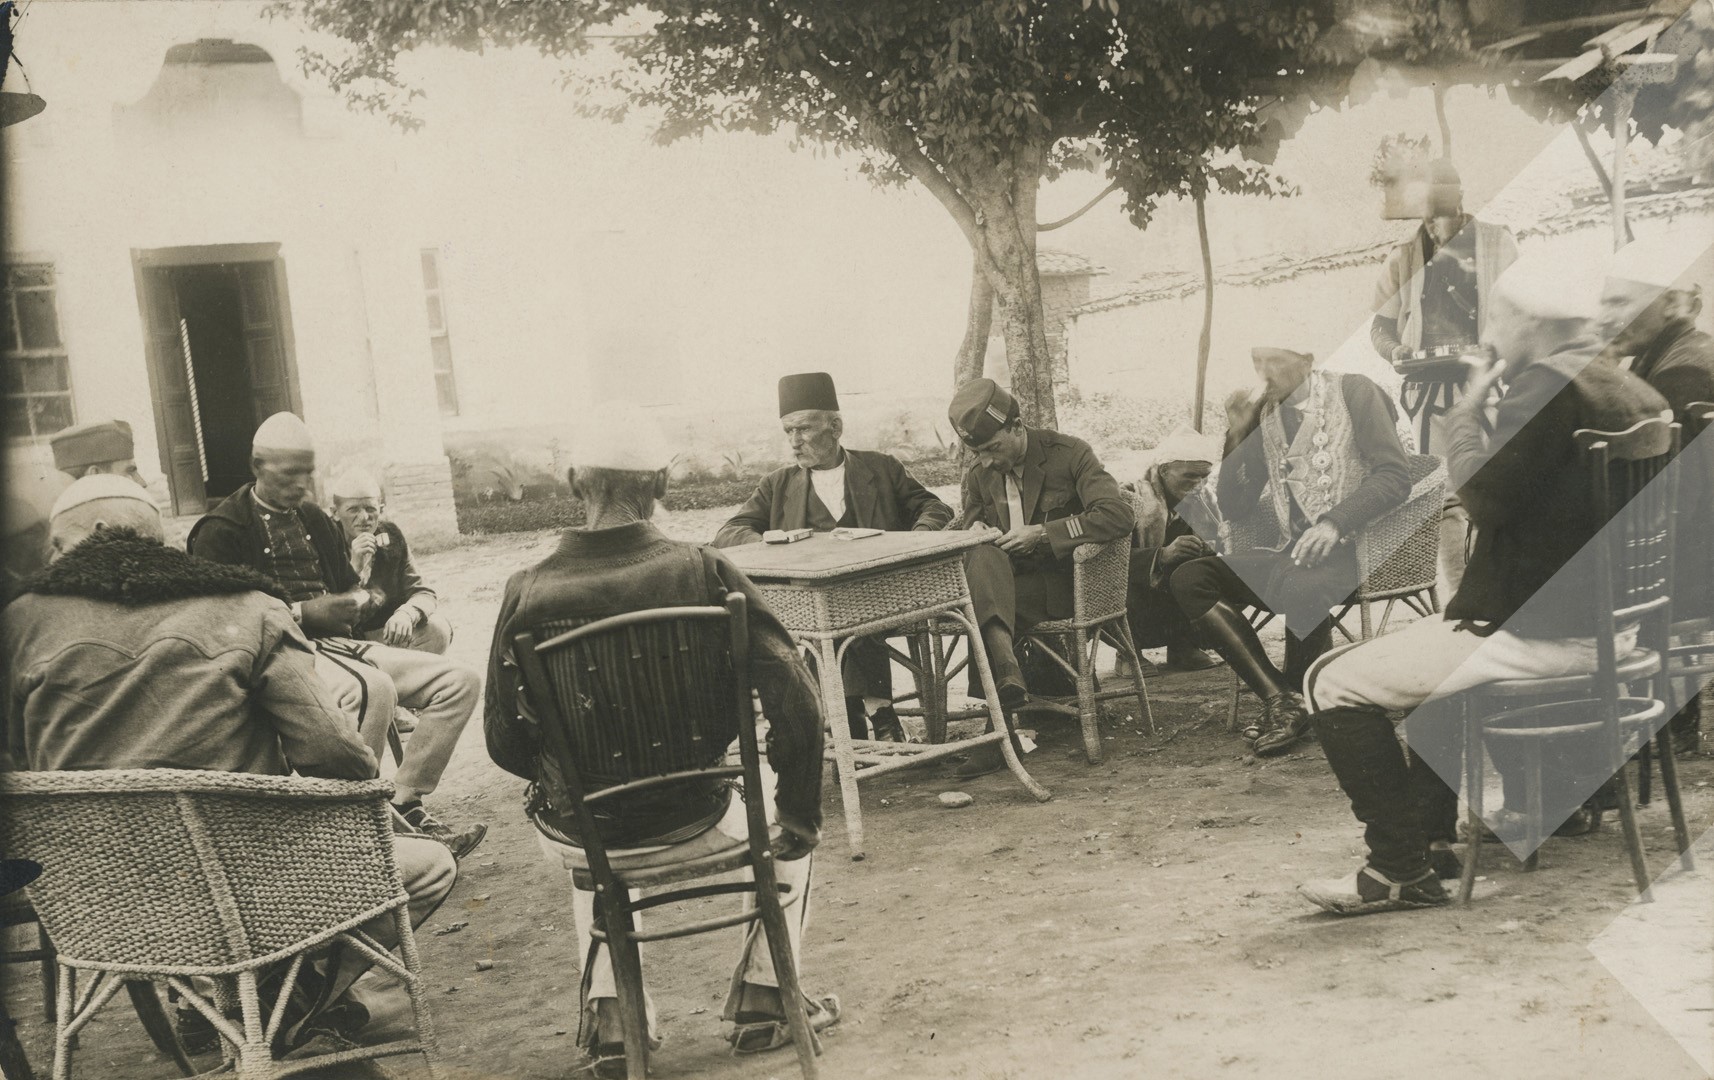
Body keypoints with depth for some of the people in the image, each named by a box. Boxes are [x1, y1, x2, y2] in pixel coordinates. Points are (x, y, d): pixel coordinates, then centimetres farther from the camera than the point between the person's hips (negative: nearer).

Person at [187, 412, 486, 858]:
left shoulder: (314, 519, 22)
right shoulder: (220, 531, -2)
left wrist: (357, 601, 4)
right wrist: (303, 613, -15)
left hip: (335, 642, 8)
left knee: (458, 679, -9)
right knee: (372, 688, -38)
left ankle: (405, 805, -8)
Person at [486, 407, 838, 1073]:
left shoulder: (527, 592, -12)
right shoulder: (703, 571, -15)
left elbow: (504, 742, -3)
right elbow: (793, 696, -15)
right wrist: (800, 813, 0)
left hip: (579, 840, 2)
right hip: (690, 825, -2)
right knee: (786, 812, 31)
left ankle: (608, 1011, 30)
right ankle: (763, 998, 30)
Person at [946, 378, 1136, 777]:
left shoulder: (1069, 454, -3)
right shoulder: (979, 476, 12)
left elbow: (1120, 515, -15)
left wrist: (1042, 533, -18)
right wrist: (977, 532, -4)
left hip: (1061, 582, -4)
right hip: (1003, 575, 4)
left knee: (980, 607, -32)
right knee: (982, 556, -32)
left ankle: (997, 733, -34)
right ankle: (1007, 671, -49)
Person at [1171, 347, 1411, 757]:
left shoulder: (1354, 393, -1)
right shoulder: (1263, 416, 12)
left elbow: (1395, 476, -10)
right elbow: (1234, 512, 11)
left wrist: (1335, 523, -24)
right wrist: (1238, 437, -1)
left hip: (1352, 546, -6)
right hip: (1292, 552, 6)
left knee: (1301, 586, -39)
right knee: (1188, 579, -13)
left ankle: (1296, 698, -10)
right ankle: (1280, 700, -20)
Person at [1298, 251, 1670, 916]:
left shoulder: (1548, 386, -17)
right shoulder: (1636, 394, 11)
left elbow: (1485, 498, -23)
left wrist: (1465, 414, -11)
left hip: (1538, 632, -10)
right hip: (1610, 626, 10)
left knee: (1336, 684, -6)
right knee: (1431, 643, 35)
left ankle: (1402, 868, -5)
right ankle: (1432, 834, 34)